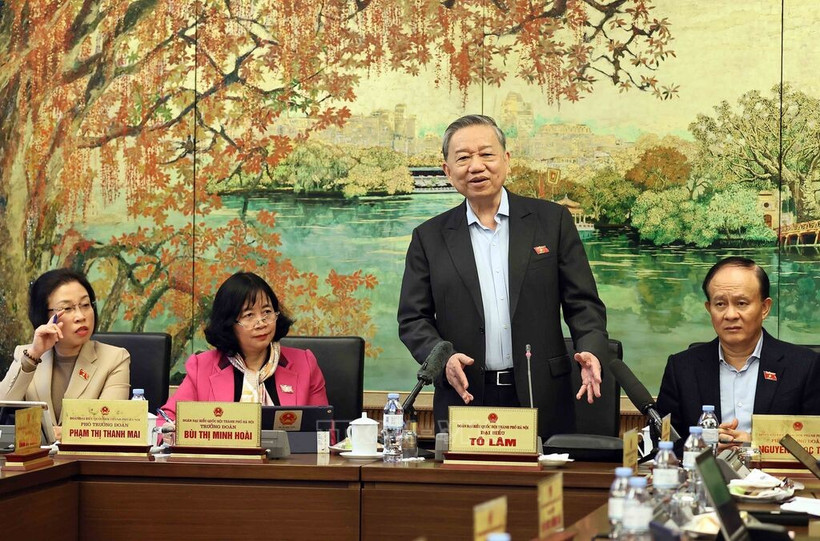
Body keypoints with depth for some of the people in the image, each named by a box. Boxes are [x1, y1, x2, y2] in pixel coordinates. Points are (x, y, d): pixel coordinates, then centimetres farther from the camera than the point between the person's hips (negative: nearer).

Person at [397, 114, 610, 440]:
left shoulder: (553, 221, 6)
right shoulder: (429, 237, 8)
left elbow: (583, 303, 4)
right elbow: (412, 318, 6)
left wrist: (590, 351, -14)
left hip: (541, 401, 0)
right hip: (464, 399, 1)